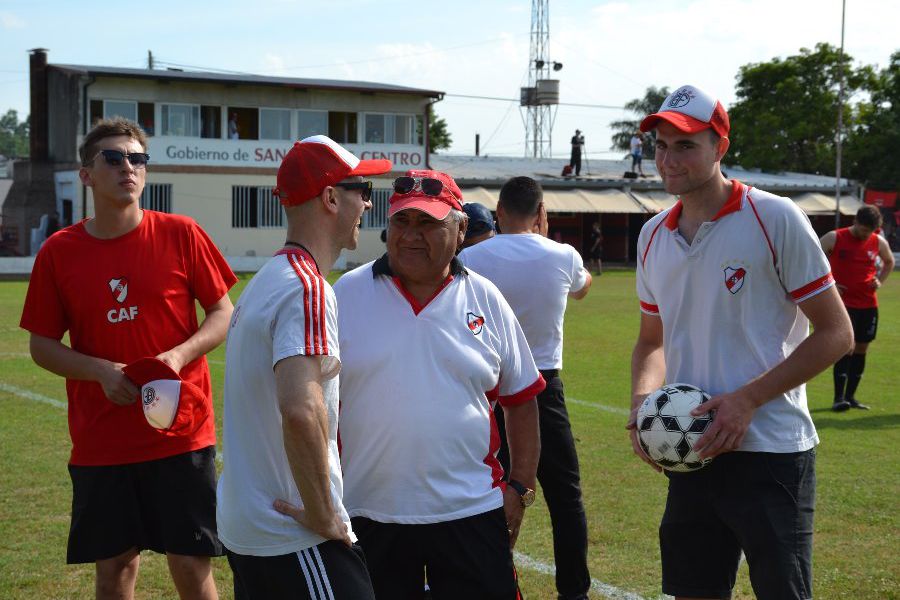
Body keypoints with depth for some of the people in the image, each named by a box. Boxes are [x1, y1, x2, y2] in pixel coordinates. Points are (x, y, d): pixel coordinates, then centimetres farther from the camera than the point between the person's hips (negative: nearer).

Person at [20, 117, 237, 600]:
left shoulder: (181, 235, -2)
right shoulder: (59, 252, 0)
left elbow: (224, 314, 3)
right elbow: (42, 345, 6)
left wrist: (178, 355, -15)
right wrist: (100, 371, -12)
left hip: (181, 434, -1)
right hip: (100, 441, 1)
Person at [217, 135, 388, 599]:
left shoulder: (265, 281, 12)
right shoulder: (307, 288, -18)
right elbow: (301, 409, -32)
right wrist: (324, 517, -21)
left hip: (242, 526, 10)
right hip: (295, 542, -10)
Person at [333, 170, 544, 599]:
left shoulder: (485, 300, 4)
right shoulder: (347, 295, 0)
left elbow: (521, 400, 11)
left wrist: (520, 487, 5)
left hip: (471, 513, 1)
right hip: (370, 512, 0)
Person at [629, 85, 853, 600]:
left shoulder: (775, 219, -9)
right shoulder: (653, 237, 10)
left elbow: (835, 333, -8)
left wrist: (747, 400, -17)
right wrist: (644, 399, -1)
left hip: (772, 454, -6)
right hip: (691, 453, 6)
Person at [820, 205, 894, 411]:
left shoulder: (879, 242, 4)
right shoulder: (834, 238, -7)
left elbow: (889, 262, 23)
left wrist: (879, 281, 6)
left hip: (868, 305, 5)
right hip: (843, 302, -5)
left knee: (861, 349, 8)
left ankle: (850, 396, 18)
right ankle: (839, 398, -11)